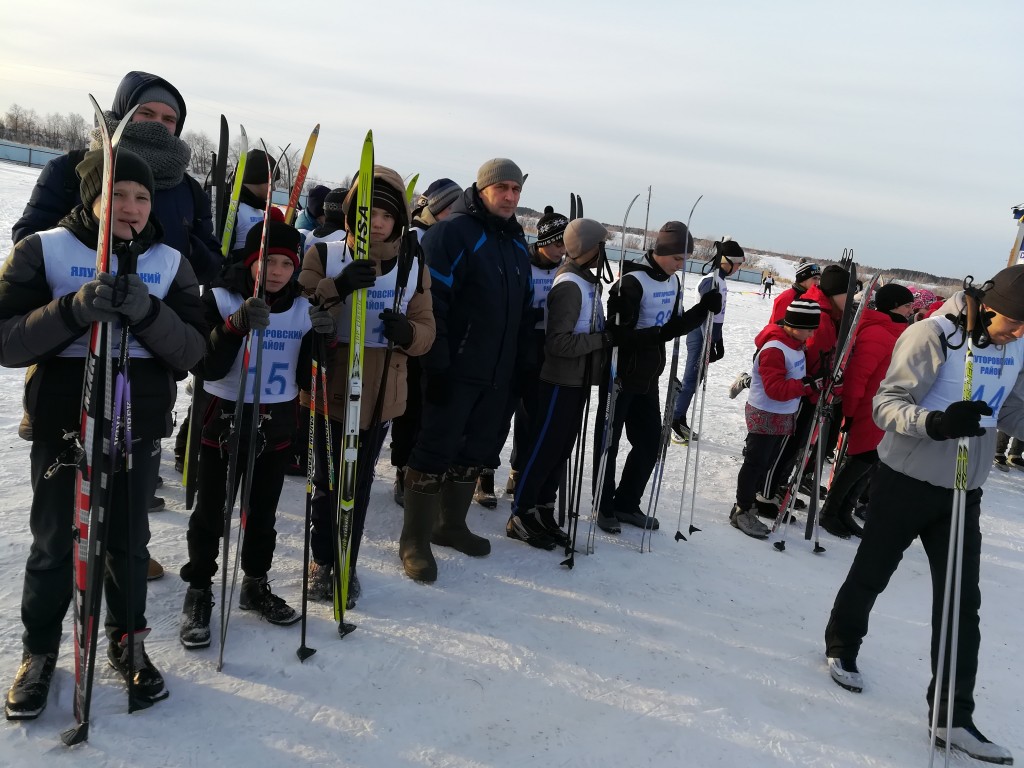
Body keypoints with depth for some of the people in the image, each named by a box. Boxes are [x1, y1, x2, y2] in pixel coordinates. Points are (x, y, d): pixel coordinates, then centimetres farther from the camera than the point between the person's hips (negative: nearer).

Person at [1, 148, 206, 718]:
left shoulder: (170, 263, 1)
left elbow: (192, 350, -6)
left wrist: (148, 314, -25)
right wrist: (75, 309, -28)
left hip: (140, 430, 2)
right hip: (61, 426, -1)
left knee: (130, 544, 13)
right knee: (54, 546, 11)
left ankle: (127, 643, 33)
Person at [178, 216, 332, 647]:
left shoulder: (304, 308, 2)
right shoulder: (221, 298, -9)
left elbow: (308, 377, 1)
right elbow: (205, 367, -18)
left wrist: (325, 338, -17)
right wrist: (236, 325, -32)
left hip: (277, 424, 4)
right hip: (225, 419, -3)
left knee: (263, 513, 15)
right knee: (210, 513, 5)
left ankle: (256, 585, 32)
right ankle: (198, 591, 23)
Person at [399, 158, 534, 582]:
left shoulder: (517, 242, 15)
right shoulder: (453, 232, -10)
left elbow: (525, 308, 20)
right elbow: (432, 300, -18)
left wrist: (522, 360, 15)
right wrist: (436, 362, -21)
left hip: (497, 372, 8)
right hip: (454, 370, -8)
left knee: (474, 451, 15)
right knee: (435, 450, -1)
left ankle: (451, 524, 32)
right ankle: (415, 540, 11)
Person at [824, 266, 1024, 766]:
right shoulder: (933, 335, -18)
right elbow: (887, 404, -21)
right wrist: (937, 422, -40)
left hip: (963, 492, 5)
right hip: (906, 481, -5)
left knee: (962, 602, 4)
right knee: (871, 574, 13)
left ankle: (953, 717, 14)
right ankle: (842, 646, 40)